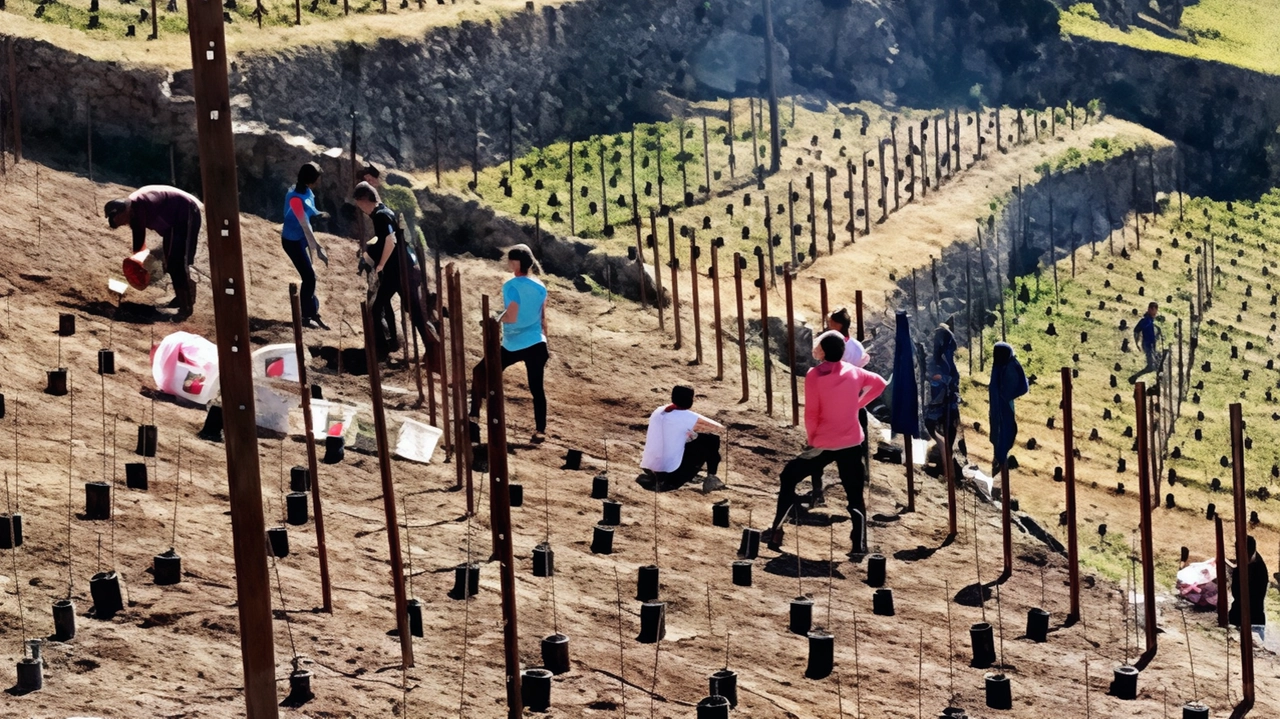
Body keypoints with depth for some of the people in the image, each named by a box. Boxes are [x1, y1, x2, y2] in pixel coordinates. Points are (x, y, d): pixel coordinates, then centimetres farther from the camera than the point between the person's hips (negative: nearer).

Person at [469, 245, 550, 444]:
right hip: (536, 344, 4)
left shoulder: (511, 286, -16)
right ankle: (540, 431, 10)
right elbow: (543, 319, 10)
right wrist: (544, 344, 19)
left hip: (512, 346, -4)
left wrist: (497, 318, -2)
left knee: (479, 373, 10)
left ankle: (474, 420, 10)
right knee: (537, 388, 8)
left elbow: (511, 317, -23)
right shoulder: (540, 287, 3)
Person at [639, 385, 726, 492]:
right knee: (711, 439, 7)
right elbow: (720, 429, 4)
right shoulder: (687, 417, -8)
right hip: (673, 473, -6)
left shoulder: (658, 411, 9)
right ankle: (711, 479, 15)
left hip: (648, 469, 6)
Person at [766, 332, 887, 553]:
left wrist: (812, 439, 5)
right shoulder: (854, 372, 2)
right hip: (852, 443, 4)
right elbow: (880, 383, 21)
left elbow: (811, 414, -12)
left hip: (825, 445, -3)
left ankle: (776, 531, 7)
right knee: (855, 495, 11)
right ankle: (859, 543, 6)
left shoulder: (814, 375, -12)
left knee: (789, 477, 12)